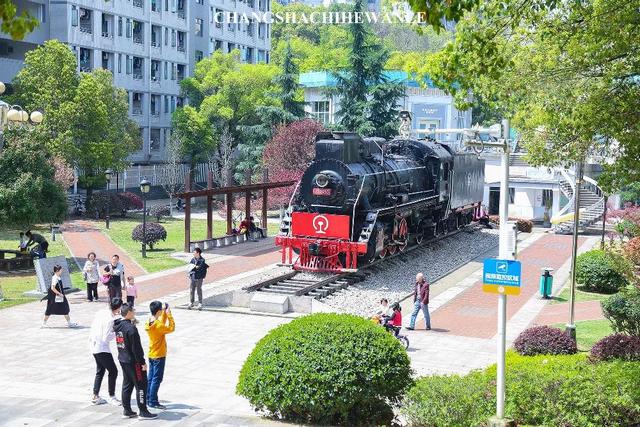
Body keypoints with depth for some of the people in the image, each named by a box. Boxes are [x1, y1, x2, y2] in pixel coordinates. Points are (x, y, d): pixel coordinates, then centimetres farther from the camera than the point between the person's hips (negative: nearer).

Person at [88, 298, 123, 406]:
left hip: (94, 346, 9)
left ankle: (95, 396, 24)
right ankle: (111, 396, 10)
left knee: (100, 371, 19)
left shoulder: (101, 312, 0)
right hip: (102, 348, -9)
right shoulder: (110, 320, -23)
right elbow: (106, 338, -23)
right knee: (113, 371, 2)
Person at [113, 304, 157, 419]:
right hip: (133, 361, -9)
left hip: (122, 360, 9)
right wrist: (142, 362, -14)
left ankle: (127, 410, 20)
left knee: (127, 384, 16)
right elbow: (136, 348, -21)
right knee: (141, 385, 1)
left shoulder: (117, 325, 4)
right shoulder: (131, 328, -24)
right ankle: (143, 411, 5)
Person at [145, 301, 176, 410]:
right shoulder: (158, 326, -24)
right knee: (157, 379, -2)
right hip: (159, 356, -9)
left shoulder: (149, 323, 2)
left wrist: (165, 313, 8)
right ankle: (153, 402, 1)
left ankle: (149, 399, 22)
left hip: (151, 355, 9)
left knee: (151, 378, 15)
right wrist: (169, 314, -9)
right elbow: (171, 328, -13)